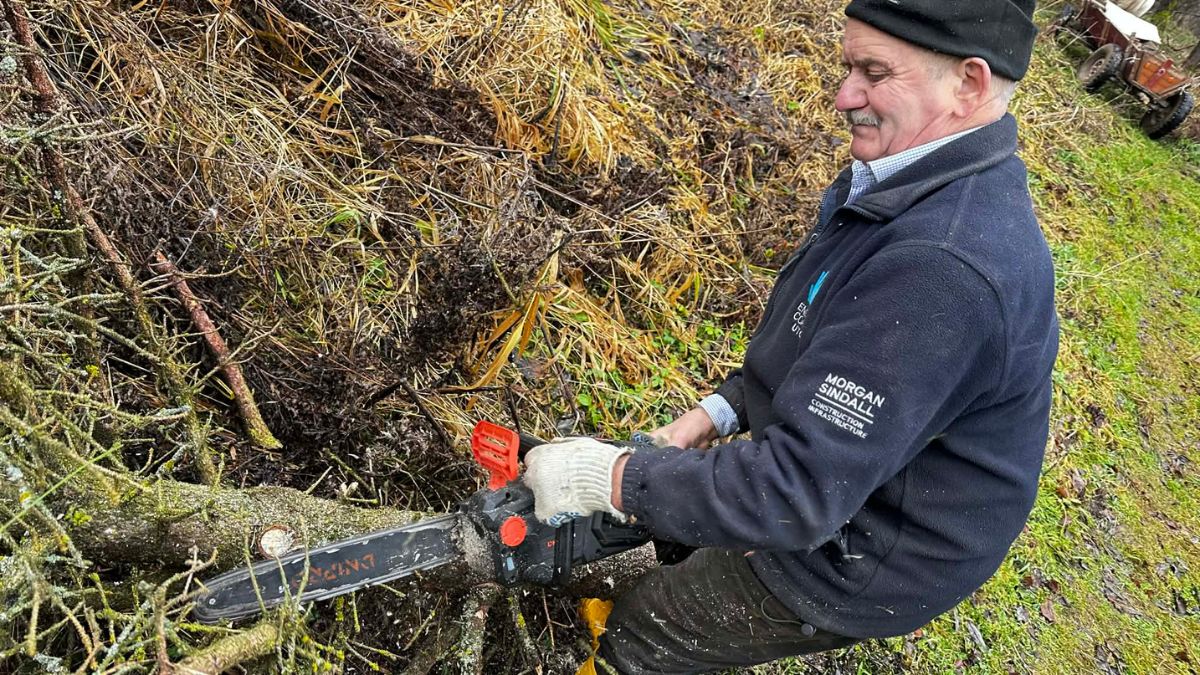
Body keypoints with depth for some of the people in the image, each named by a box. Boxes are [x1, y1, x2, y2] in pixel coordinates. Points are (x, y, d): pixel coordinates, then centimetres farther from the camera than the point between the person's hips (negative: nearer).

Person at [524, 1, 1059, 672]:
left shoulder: (944, 269, -38)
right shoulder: (931, 178, -4)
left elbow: (799, 490, -37)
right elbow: (818, 338, 8)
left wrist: (608, 477, -29)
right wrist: (720, 411, 0)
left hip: (858, 560, -8)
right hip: (830, 469, 9)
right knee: (677, 518, 26)